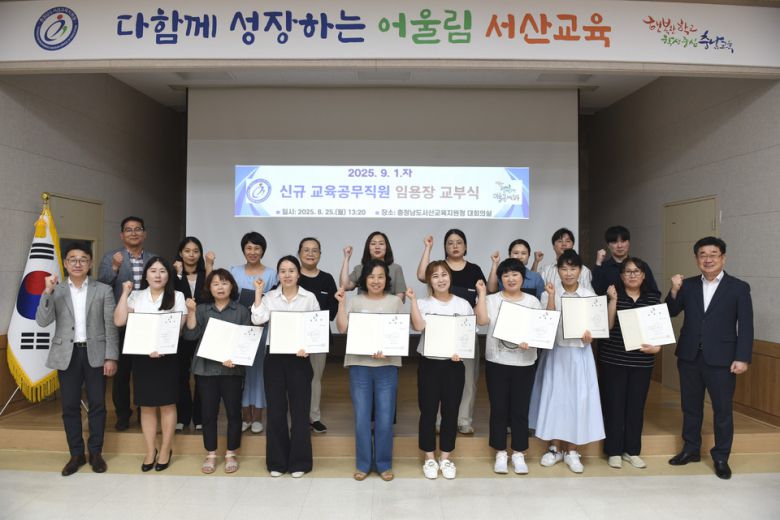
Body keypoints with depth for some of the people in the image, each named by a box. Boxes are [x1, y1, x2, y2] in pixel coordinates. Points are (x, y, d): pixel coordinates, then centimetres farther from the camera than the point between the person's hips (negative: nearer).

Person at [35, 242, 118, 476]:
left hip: (95, 354, -1)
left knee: (97, 404, 5)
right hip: (67, 355, 1)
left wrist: (111, 357, -6)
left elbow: (111, 327, 0)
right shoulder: (55, 291, 6)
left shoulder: (103, 290, 1)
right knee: (70, 406, 7)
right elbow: (42, 321, -6)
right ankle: (76, 454, 20)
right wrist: (47, 292, -16)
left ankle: (96, 453, 18)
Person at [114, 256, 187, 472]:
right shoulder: (136, 296, 6)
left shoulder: (177, 296, 0)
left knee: (167, 405, 6)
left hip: (167, 356, -2)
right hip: (141, 356, 2)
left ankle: (166, 450, 19)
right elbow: (119, 321, -5)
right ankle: (150, 451, 21)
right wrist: (125, 293, -6)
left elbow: (180, 327, -6)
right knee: (147, 406, 9)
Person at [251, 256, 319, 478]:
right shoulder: (269, 297, 4)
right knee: (275, 410, 6)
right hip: (274, 357, 1)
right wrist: (258, 292, -7)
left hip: (299, 358, -1)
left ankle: (299, 462, 16)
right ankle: (277, 461, 20)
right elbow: (257, 319, -12)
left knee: (299, 410, 3)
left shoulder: (309, 298, 1)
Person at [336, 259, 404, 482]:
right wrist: (341, 303, -9)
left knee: (385, 419, 3)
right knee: (362, 418, 5)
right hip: (359, 365, 1)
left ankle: (384, 464, 20)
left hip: (387, 365, 0)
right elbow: (342, 328, -2)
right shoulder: (355, 301, 7)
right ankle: (363, 464, 20)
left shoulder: (395, 301, 6)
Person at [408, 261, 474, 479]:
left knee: (451, 412, 8)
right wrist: (413, 300, -22)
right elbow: (419, 326, -21)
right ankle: (430, 458, 20)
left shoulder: (463, 305, 3)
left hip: (454, 365, 1)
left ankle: (445, 458, 24)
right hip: (429, 364, -1)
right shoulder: (423, 304, -2)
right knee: (428, 412, 5)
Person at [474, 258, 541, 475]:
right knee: (499, 408, 6)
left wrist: (530, 341, -19)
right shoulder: (492, 300, 2)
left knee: (520, 409, 7)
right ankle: (500, 453, 19)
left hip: (524, 363, 1)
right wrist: (482, 293, -12)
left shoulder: (532, 301, 5)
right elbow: (481, 320, -16)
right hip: (497, 361, 0)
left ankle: (518, 453, 20)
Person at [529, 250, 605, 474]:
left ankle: (571, 451, 16)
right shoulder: (549, 294, -2)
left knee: (578, 398, 3)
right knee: (554, 397, 3)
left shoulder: (589, 295, 2)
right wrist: (552, 296, -21)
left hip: (580, 353, 1)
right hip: (556, 352, -1)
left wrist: (589, 336, -18)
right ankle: (555, 448, 18)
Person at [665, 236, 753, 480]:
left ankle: (721, 458, 23)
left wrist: (742, 358, -11)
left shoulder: (738, 288, -2)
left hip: (721, 360, -3)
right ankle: (690, 450, 30)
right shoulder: (688, 285, 5)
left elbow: (746, 326, -5)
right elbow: (670, 312, 2)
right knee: (690, 407, 15)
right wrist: (674, 291, -13)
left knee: (722, 410, 7)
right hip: (689, 357, 3)